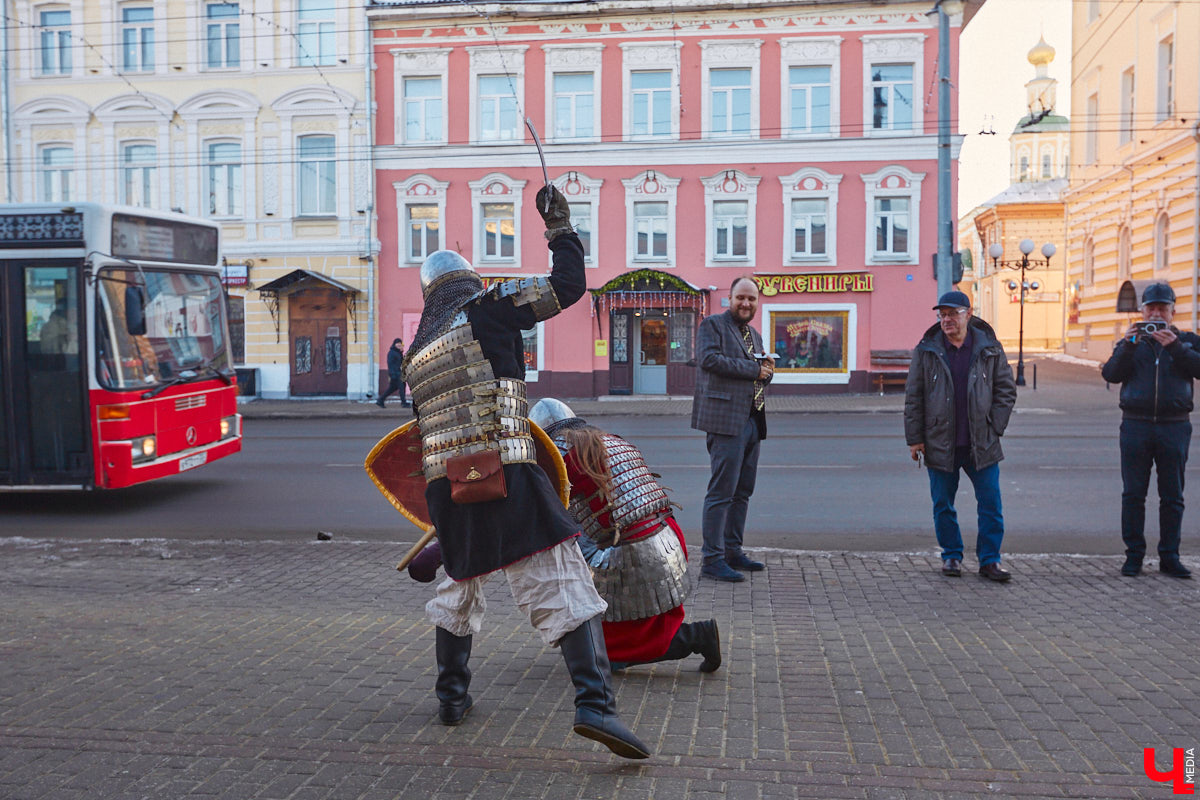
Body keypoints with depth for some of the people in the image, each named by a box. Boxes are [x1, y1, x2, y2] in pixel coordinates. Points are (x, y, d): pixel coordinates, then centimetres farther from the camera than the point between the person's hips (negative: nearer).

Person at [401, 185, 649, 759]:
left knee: (459, 586, 27)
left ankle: (451, 694, 33)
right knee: (563, 585, -6)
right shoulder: (487, 308, 3)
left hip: (444, 484, 6)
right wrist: (560, 225, 13)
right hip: (504, 472, -6)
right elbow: (567, 286, -3)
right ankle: (594, 703, -17)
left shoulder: (417, 351, 21)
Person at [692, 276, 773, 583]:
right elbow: (709, 358, -18)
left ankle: (733, 551, 21)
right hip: (726, 419, -9)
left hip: (751, 421, 9)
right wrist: (753, 369, -12)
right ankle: (712, 559, -6)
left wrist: (767, 370, 6)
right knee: (722, 491, -10)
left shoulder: (754, 335, 24)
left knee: (743, 491, 12)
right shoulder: (712, 325, -1)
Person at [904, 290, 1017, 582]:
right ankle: (951, 556, 24)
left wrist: (994, 427, -2)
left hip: (981, 445, 0)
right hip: (940, 445, 0)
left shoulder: (990, 349, 2)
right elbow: (913, 397, 2)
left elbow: (1007, 389, 8)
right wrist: (914, 438, -2)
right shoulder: (926, 351, 0)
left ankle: (989, 560, 14)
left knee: (990, 503, 2)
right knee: (942, 505, 8)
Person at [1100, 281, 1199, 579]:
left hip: (1174, 427, 0)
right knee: (1133, 494, 2)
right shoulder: (1131, 342, 10)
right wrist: (1127, 346, -16)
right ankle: (1134, 554, 9)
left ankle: (1169, 556, 13)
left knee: (1172, 496, 5)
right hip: (1136, 425, 0)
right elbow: (1110, 374, -4)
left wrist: (1174, 347, -18)